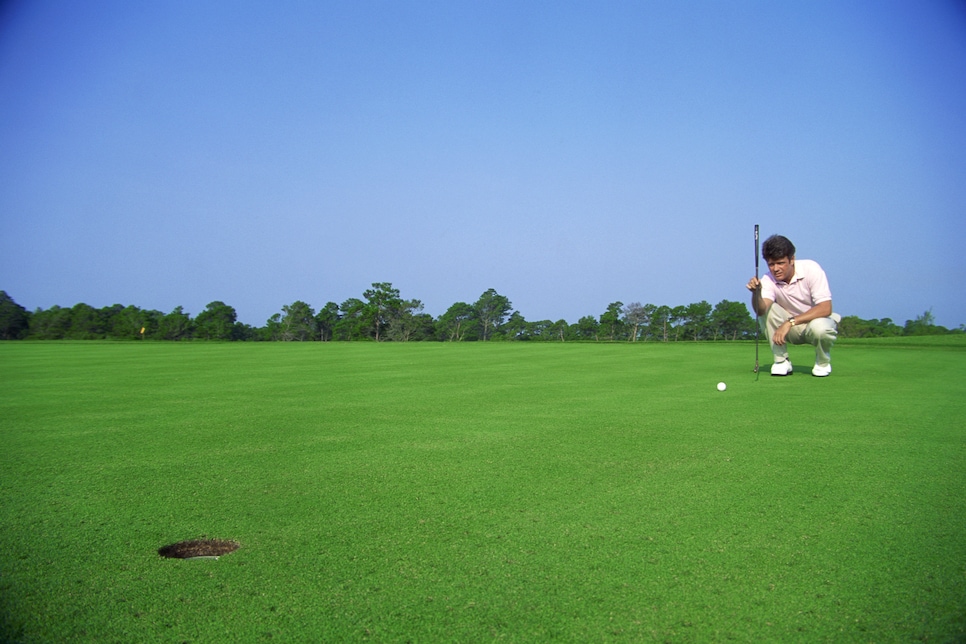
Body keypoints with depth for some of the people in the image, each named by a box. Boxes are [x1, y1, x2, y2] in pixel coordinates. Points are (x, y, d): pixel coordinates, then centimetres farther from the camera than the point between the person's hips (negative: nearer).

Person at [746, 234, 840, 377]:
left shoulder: (811, 269, -21)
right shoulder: (768, 280, -15)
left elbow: (825, 308, -28)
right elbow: (760, 310, -32)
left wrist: (790, 322, -36)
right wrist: (756, 293, -54)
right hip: (792, 329, 3)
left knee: (819, 327, -37)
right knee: (766, 309, -23)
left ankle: (823, 362, -3)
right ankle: (781, 361, -10)